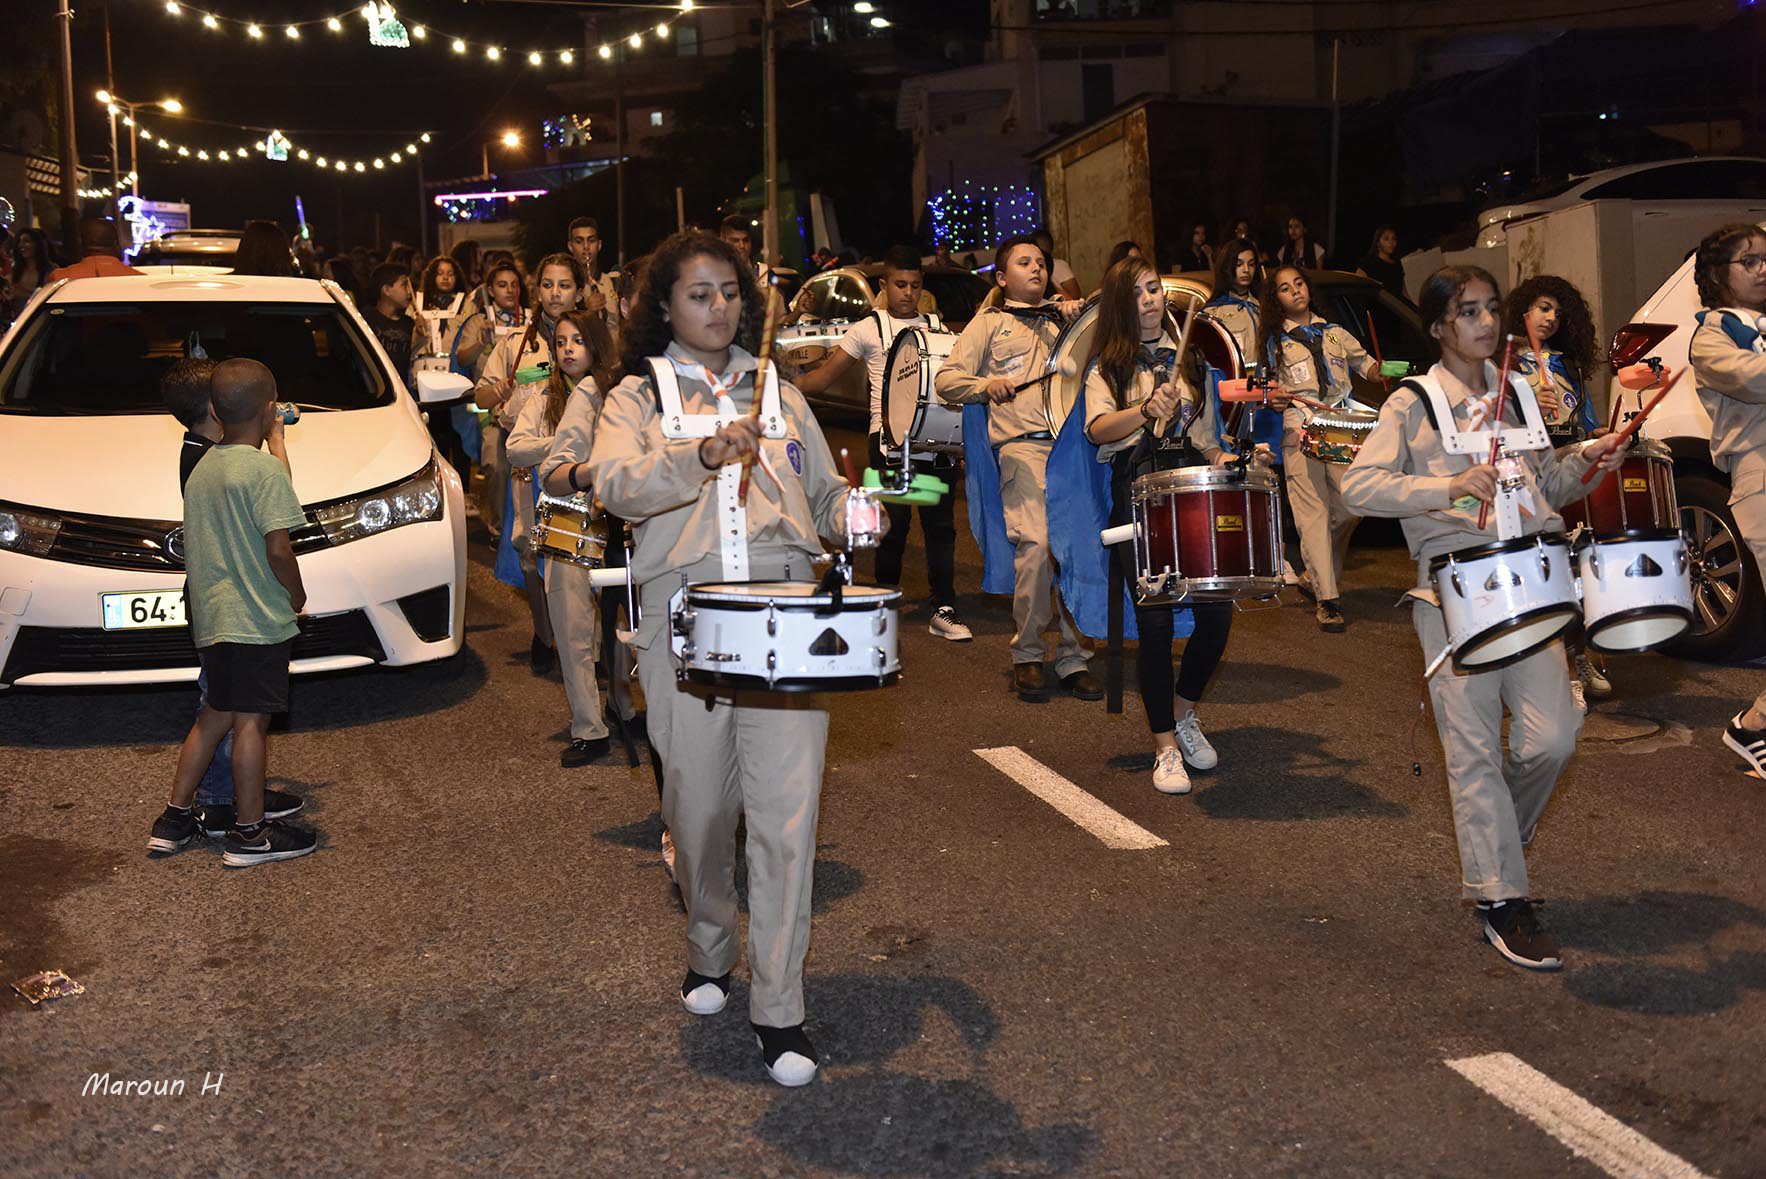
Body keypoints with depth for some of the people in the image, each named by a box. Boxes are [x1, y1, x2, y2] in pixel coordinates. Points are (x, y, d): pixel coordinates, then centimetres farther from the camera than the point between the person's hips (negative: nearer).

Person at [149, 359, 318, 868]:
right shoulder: (264, 469, -15)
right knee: (250, 720, -1)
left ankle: (176, 816, 24)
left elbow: (197, 546, 17)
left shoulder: (202, 468, 11)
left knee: (217, 713, 18)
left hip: (211, 615, 8)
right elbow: (277, 548, -19)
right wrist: (297, 594, -4)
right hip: (257, 617, -8)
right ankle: (249, 834, 6)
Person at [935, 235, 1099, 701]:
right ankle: (1027, 656, -4)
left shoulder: (1063, 319, 28)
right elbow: (945, 379, 7)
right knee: (1037, 543, -19)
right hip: (1023, 445, -4)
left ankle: (1073, 658, 3)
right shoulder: (991, 322, 16)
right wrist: (986, 386, -12)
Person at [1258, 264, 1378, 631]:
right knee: (1314, 513, -11)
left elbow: (1367, 366, 17)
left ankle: (1314, 576, 14)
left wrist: (1382, 369, -4)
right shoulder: (1276, 341, 14)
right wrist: (1274, 394, -7)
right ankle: (1326, 600, -15)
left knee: (1350, 507, -7)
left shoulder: (1334, 333, 20)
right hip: (1299, 430, -3)